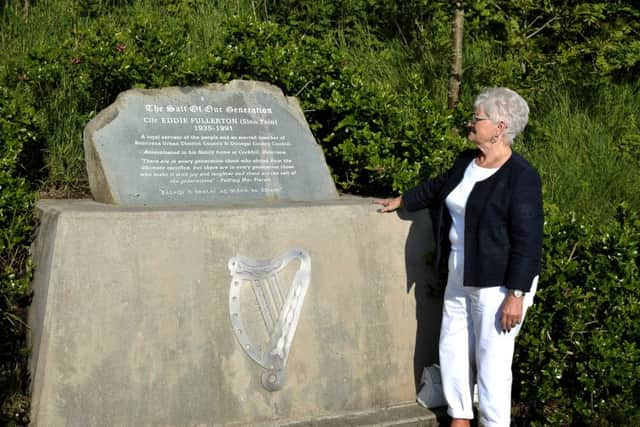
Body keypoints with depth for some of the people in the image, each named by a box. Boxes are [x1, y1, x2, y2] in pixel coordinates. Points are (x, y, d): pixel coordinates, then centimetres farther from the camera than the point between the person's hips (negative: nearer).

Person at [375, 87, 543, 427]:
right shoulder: (466, 162, 7)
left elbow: (527, 241, -20)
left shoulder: (521, 177, -18)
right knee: (452, 351, 16)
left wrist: (516, 295, -22)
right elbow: (438, 188, 27)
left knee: (492, 362, -1)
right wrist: (401, 201, 37)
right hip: (460, 278, 9)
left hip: (498, 284, -8)